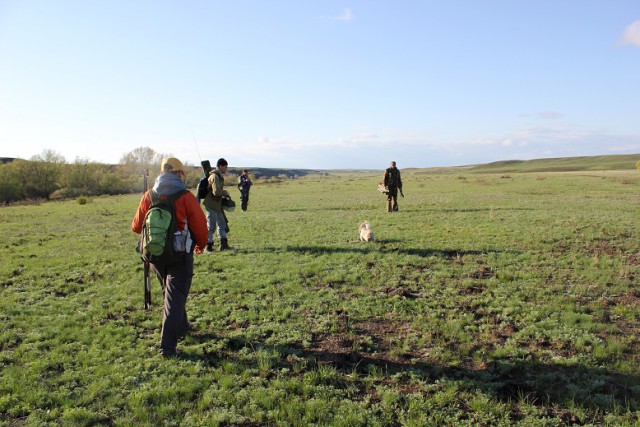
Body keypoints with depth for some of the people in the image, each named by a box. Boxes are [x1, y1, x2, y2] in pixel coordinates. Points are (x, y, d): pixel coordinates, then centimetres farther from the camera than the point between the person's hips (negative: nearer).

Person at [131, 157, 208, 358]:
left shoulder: (148, 196, -1)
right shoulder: (185, 197, -13)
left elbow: (137, 226, 8)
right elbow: (200, 226, -9)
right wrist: (201, 245, 11)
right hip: (180, 254, -5)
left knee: (170, 292, 24)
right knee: (175, 297, 0)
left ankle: (181, 328, 41)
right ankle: (168, 345, -5)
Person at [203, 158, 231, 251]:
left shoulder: (219, 176, 12)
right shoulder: (215, 177, -19)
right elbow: (216, 192, -28)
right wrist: (225, 192, -13)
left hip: (217, 205, 10)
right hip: (212, 205, -10)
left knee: (222, 224, 14)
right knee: (211, 226, -2)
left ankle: (224, 244, 22)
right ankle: (208, 246, 9)